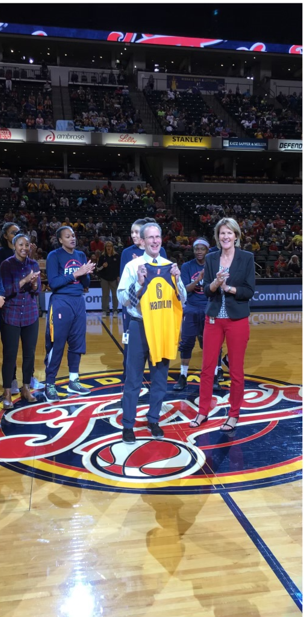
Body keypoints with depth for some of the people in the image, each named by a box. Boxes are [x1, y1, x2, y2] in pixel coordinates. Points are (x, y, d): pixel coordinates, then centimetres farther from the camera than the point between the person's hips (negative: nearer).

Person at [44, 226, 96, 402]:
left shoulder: (81, 255, 12)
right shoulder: (54, 256, -4)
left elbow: (86, 284, 11)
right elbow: (53, 283, -13)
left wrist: (85, 274, -10)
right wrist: (75, 274, -17)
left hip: (79, 302, 6)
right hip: (61, 302, -6)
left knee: (77, 342, 9)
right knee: (56, 345, -2)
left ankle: (73, 381, 21)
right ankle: (50, 384, 7)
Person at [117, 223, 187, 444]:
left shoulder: (170, 266, 5)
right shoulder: (133, 266, -4)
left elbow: (182, 300, 5)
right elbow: (122, 299, -8)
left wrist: (177, 280, -11)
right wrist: (139, 283, -21)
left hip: (164, 326, 3)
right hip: (140, 326, -3)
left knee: (160, 377, 13)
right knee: (134, 378, 5)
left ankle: (153, 421, 29)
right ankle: (128, 425, 17)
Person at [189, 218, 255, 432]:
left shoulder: (247, 258, -4)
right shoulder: (211, 258, 5)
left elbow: (249, 291, -7)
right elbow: (206, 290, 1)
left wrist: (229, 288, -20)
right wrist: (215, 283, -20)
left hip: (237, 320, -3)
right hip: (213, 319, 3)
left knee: (236, 369, 6)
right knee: (207, 367, 8)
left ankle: (234, 414, 21)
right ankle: (203, 412, 21)